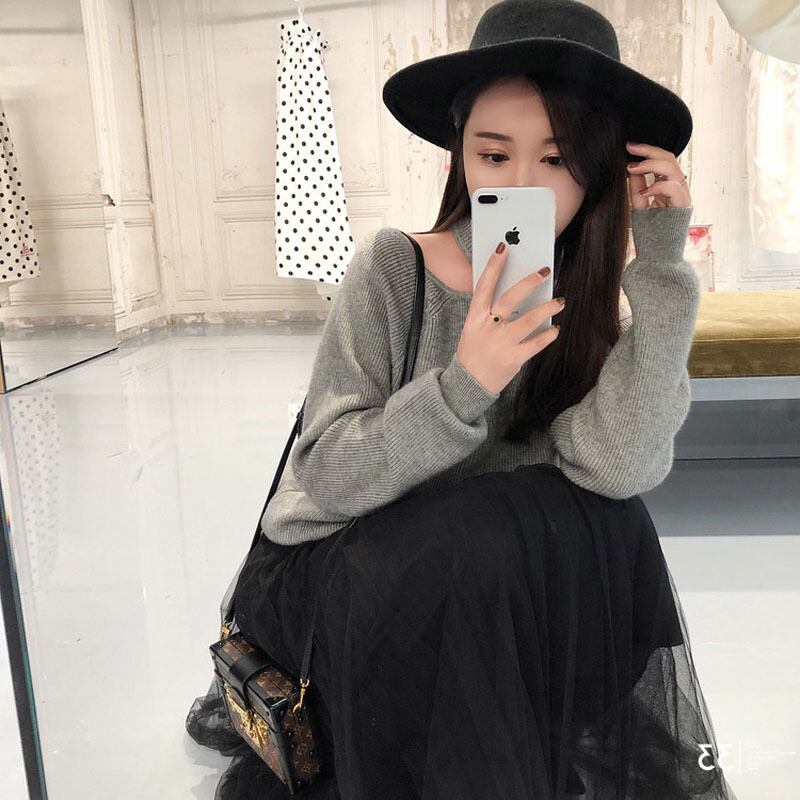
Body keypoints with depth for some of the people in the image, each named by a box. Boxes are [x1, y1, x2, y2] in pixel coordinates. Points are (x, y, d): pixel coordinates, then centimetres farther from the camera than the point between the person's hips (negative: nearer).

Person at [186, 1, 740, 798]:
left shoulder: (582, 304, -6)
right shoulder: (393, 268, -16)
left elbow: (616, 468, -24)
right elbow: (326, 477, -22)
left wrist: (661, 265, -23)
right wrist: (462, 386, -37)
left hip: (463, 586, 4)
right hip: (322, 572, -3)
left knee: (603, 530, -22)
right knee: (473, 541, -32)